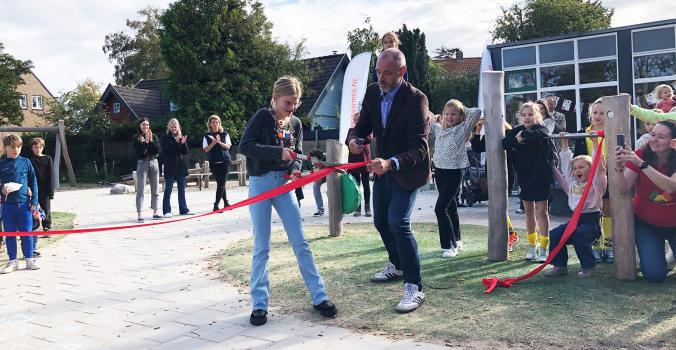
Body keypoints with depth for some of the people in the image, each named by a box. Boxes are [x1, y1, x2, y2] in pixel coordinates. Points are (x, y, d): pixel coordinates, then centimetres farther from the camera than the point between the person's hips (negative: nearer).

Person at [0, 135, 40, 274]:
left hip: (24, 204, 0)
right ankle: (12, 261, 18)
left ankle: (29, 259, 15)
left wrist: (34, 201, -1)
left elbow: (33, 182, 4)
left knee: (27, 233, 4)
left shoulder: (26, 162, 2)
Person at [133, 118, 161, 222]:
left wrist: (151, 140, -8)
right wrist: (146, 141, -11)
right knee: (140, 190, -5)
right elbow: (139, 152, -12)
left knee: (155, 190, 7)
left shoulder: (154, 136, 10)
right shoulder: (137, 138, 0)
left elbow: (158, 150, -1)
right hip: (142, 164, -4)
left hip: (154, 163, 4)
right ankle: (139, 214, -5)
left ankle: (155, 212, 14)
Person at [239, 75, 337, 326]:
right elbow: (245, 146, -15)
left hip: (284, 184, 4)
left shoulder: (296, 124, 9)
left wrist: (295, 168, -9)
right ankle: (259, 304, 11)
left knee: (300, 242, 3)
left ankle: (319, 297, 10)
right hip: (260, 183, -4)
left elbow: (297, 154, 13)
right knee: (261, 247, 1)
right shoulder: (263, 116, -5)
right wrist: (278, 152, -22)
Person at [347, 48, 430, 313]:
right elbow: (362, 125, 5)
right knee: (381, 221, 18)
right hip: (383, 168, 7)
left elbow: (419, 147, -27)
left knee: (398, 222, -20)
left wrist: (391, 162, -44)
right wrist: (353, 139, -20)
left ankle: (414, 288, -11)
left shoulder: (416, 99, -22)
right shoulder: (372, 93, -3)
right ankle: (397, 265, 43)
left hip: (407, 171, -7)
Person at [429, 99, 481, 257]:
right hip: (439, 171, 6)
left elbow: (477, 112, -17)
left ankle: (450, 245, -3)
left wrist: (463, 109, -4)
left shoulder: (463, 128, -5)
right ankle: (456, 240, 28)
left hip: (454, 172, -6)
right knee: (450, 207, 16)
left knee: (440, 208, -13)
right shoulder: (438, 128, 10)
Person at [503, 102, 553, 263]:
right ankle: (532, 245, 26)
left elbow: (539, 135, -32)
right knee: (528, 211, 13)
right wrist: (516, 139, -28)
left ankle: (543, 248, 8)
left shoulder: (541, 129, -8)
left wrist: (523, 135, -24)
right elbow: (505, 143, -12)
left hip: (541, 177, -4)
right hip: (525, 177, 4)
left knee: (541, 211, -1)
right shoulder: (516, 131, 4)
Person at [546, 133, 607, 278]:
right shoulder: (573, 183, 14)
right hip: (576, 219, 6)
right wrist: (564, 142, 16)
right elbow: (566, 162, 16)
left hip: (592, 220, -6)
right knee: (555, 234, -12)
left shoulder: (595, 183, -1)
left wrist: (595, 142, -16)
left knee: (578, 236, -31)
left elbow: (599, 166, -14)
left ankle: (588, 266, -11)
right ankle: (559, 265, -2)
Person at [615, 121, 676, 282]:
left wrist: (641, 164, -42)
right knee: (655, 274, -11)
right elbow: (624, 188, -21)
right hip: (646, 224, 0)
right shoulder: (641, 155, -13)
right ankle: (655, 250, 21)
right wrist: (620, 167, -41)